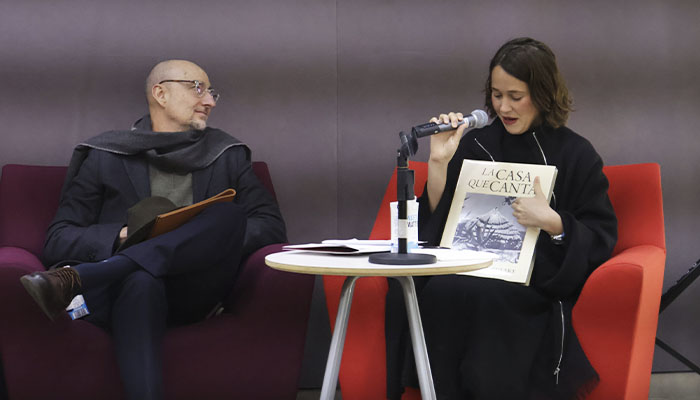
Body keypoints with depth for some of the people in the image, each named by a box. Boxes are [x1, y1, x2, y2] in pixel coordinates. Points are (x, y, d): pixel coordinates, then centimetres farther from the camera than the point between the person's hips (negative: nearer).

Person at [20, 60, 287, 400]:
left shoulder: (227, 155, 23)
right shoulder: (104, 157, 16)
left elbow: (273, 228, 14)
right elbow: (58, 241, 8)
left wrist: (219, 238, -7)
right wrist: (123, 236, -11)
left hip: (194, 293, 2)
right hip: (128, 287, -2)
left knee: (230, 213, -28)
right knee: (142, 282, -39)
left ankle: (74, 280, -36)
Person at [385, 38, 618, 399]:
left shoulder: (575, 154, 6)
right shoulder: (476, 143, 15)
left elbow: (601, 238, 1)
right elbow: (436, 220, 11)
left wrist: (552, 223, -16)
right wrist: (439, 163, -2)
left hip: (538, 284, -3)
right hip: (470, 271, 3)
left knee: (483, 297, -35)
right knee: (438, 293, -32)